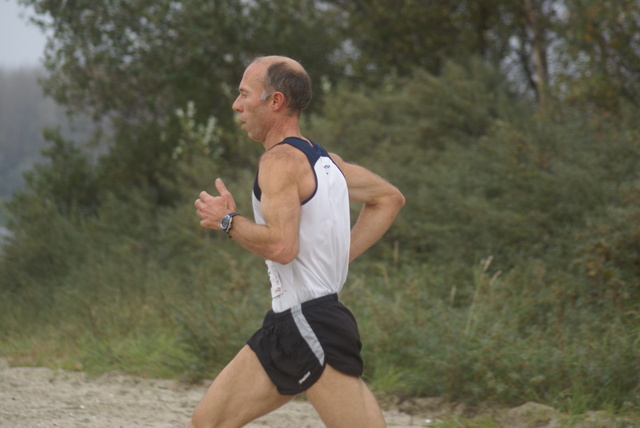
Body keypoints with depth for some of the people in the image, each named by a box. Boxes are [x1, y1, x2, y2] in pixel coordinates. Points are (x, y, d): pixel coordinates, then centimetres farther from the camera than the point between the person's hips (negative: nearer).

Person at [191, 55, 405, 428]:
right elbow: (390, 198, 24)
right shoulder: (321, 159, 15)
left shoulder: (281, 160, -13)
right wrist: (339, 255, 19)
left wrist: (228, 220, -10)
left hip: (312, 327, -10)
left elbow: (281, 246, -26)